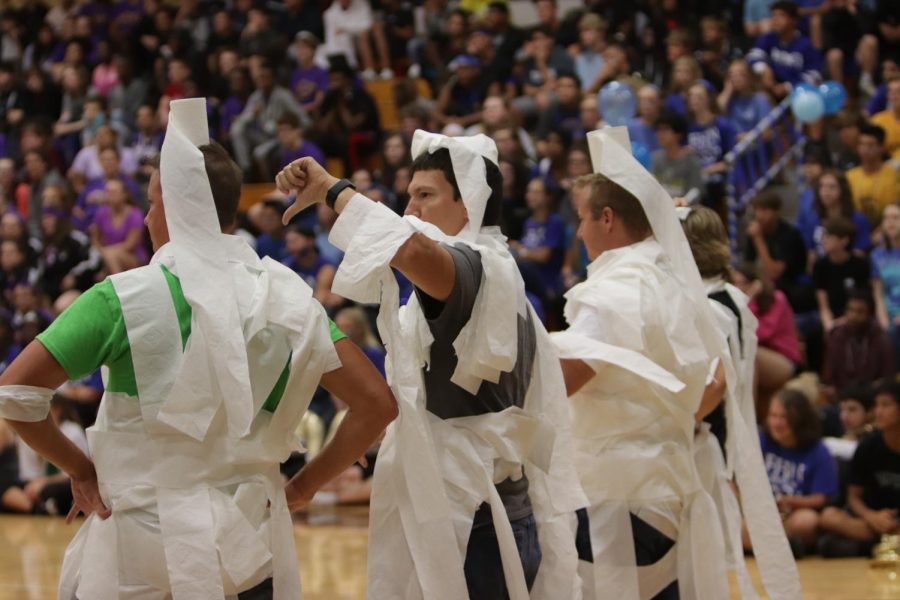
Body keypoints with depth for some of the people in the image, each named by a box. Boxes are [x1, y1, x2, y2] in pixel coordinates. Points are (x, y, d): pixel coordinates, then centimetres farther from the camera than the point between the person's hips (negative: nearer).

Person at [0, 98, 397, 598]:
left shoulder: (125, 297, -9)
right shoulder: (286, 297, -1)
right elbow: (376, 403, -2)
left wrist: (80, 471, 1)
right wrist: (303, 485, 6)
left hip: (141, 537, -3)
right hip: (249, 539, 3)